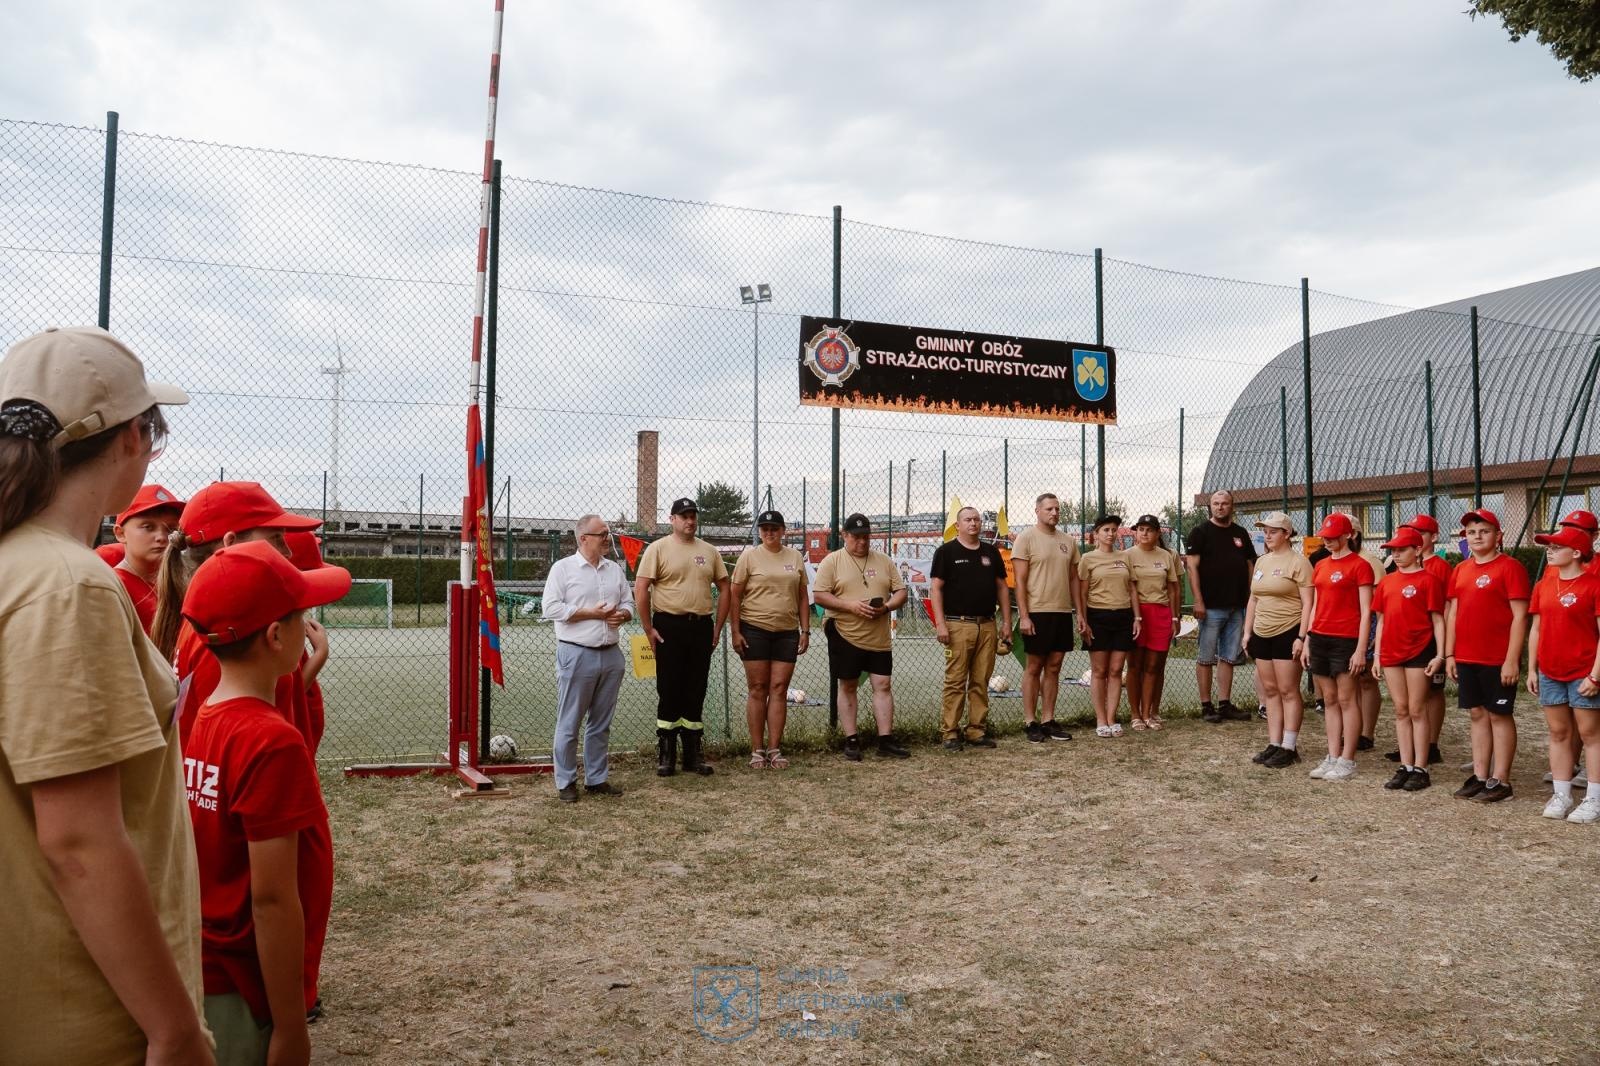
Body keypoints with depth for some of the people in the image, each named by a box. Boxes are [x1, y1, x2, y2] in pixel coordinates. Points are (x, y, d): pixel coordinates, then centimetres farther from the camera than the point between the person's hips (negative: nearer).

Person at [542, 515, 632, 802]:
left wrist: (622, 614, -6)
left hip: (611, 654, 6)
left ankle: (597, 779, 21)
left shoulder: (615, 569, 14)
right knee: (569, 722, 0)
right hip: (576, 654, -5)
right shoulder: (563, 568, -4)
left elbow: (628, 603, 18)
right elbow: (551, 608, -12)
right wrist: (592, 613, -14)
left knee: (601, 723, 11)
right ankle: (565, 782, 10)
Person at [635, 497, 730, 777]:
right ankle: (666, 755, 11)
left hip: (702, 627, 4)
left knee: (695, 693, 10)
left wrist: (718, 627, 6)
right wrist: (649, 629, -10)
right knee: (669, 693, 2)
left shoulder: (709, 551, 10)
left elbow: (724, 588, 13)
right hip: (669, 627, -4)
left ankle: (693, 754, 18)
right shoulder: (658, 548, -3)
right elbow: (640, 590, -8)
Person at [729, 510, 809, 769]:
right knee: (758, 689, 1)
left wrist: (805, 630, 7)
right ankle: (757, 750, 7)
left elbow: (803, 597, 13)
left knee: (779, 689, 2)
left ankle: (774, 750, 8)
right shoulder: (749, 556, 0)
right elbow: (734, 596, -1)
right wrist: (735, 631, -7)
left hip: (787, 632, 3)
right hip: (755, 630, -3)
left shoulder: (795, 557, 10)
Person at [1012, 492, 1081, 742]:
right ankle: (1030, 722, 7)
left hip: (1063, 613, 5)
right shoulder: (1026, 538, -5)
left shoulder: (1068, 541, 12)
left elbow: (1074, 580, 16)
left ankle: (1048, 720, 15)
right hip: (1037, 612, -5)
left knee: (1053, 668, 9)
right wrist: (1024, 616, -15)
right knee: (1033, 668, 1)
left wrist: (1080, 613, 10)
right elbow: (1020, 581, -9)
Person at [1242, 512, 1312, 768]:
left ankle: (1289, 747, 2)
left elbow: (1308, 603, -12)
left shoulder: (1298, 561, -8)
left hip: (1288, 634, -7)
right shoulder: (1261, 561, 14)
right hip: (1262, 634, 7)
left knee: (1288, 691, -4)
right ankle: (1274, 744, 14)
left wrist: (1302, 637, -18)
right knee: (1269, 690, 9)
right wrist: (1247, 632, 15)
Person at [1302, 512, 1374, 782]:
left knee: (1346, 699, -3)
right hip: (1319, 638, 7)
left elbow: (1366, 611, -9)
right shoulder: (1320, 566, 15)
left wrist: (1361, 649, -14)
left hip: (1345, 640, -7)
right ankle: (1332, 757, 13)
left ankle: (1347, 761, 2)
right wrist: (1306, 642, 14)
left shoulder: (1359, 565, -5)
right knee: (1329, 699, 9)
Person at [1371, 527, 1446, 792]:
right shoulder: (1386, 581, 12)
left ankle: (1421, 769, 6)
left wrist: (1439, 654, -12)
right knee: (1401, 710, 9)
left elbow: (1437, 620, -6)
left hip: (1419, 651, -5)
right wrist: (1377, 654, 11)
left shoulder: (1428, 580, -4)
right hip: (1392, 652, 5)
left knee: (1417, 710, -1)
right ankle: (1405, 767, 14)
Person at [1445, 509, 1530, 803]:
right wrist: (1449, 654, 8)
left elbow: (1519, 616, -11)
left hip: (1498, 659, -6)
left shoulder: (1510, 567, -8)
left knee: (1499, 715, 2)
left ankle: (1500, 780, 9)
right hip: (1466, 658, 6)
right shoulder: (1460, 570, 11)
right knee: (1478, 714, 11)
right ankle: (1479, 776, 18)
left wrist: (1512, 659, -15)